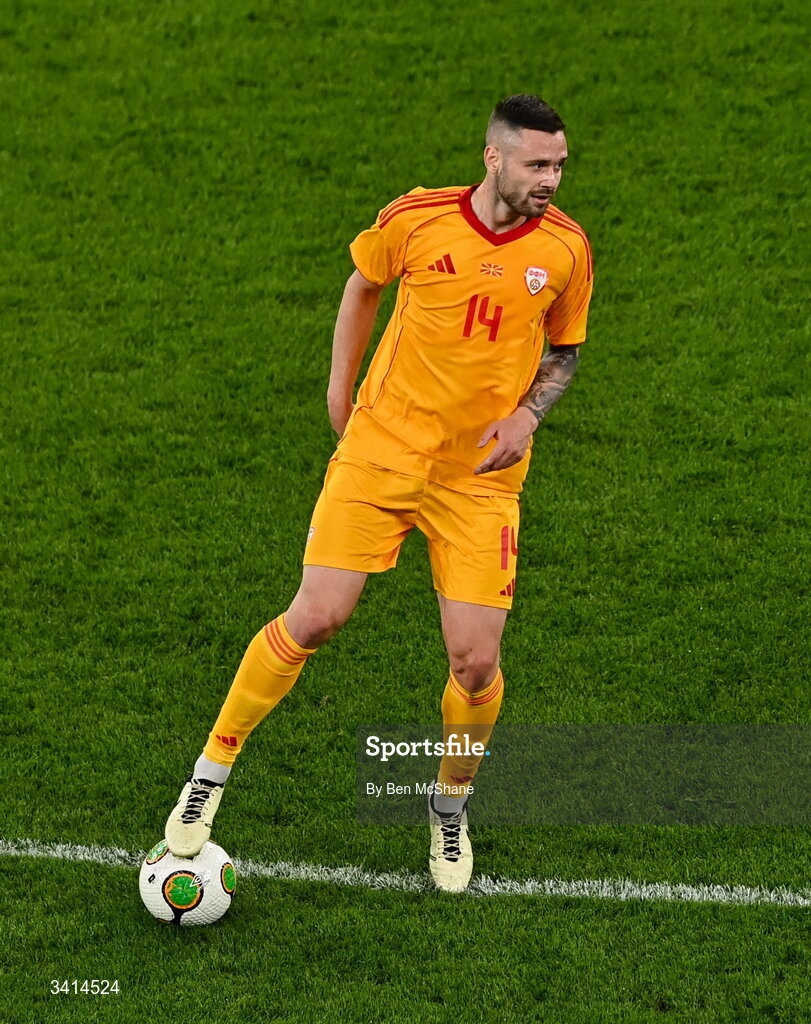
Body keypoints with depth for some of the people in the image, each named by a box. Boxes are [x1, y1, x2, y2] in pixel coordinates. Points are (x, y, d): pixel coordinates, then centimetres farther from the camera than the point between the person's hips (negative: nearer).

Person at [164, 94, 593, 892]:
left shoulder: (565, 247, -5)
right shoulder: (415, 219, -9)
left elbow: (564, 350, 10)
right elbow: (363, 284, 12)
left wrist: (527, 416, -8)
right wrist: (341, 383, 13)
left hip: (481, 475, 1)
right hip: (381, 448, -1)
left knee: (476, 660, -6)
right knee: (315, 618, -8)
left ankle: (450, 806, 23)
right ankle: (213, 767, 13)